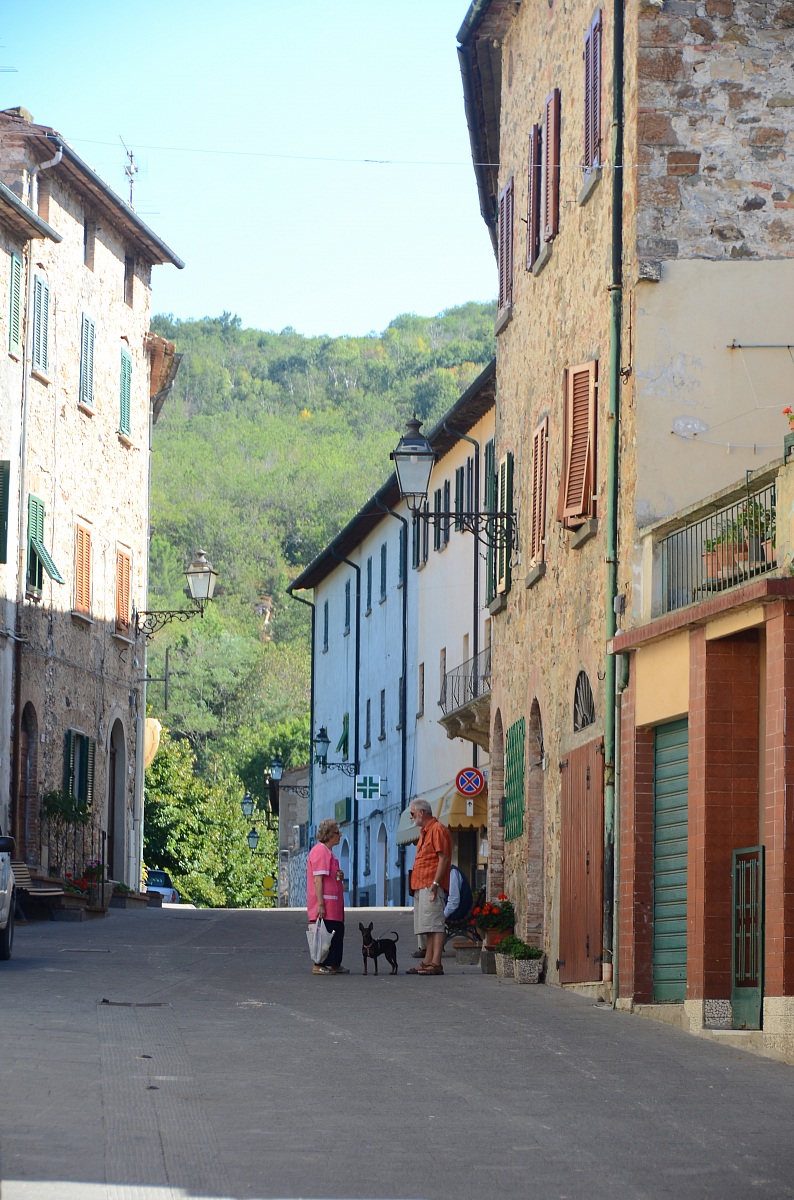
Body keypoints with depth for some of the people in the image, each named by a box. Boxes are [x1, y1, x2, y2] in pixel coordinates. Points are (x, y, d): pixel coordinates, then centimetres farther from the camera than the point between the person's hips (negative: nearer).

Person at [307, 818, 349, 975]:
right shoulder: (320, 851, -13)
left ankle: (334, 965, 17)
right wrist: (320, 904, -23)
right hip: (325, 903, -10)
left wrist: (339, 876, 10)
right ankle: (319, 966, -4)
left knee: (338, 932, 11)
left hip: (334, 905, 10)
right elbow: (318, 879, -19)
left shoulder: (328, 851, 19)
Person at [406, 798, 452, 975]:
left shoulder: (438, 829, -9)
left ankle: (436, 964, -17)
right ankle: (428, 962, 12)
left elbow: (443, 858, -16)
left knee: (435, 925, -13)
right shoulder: (424, 832, 22)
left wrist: (435, 883, -22)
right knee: (429, 927, 10)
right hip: (421, 886, 10)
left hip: (431, 886, -10)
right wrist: (416, 886, 19)